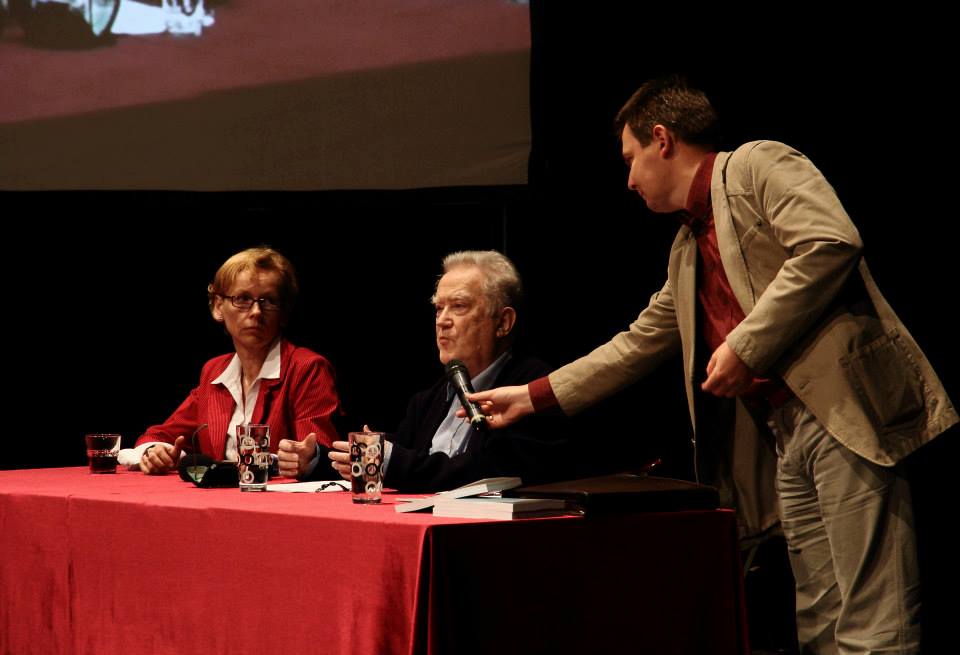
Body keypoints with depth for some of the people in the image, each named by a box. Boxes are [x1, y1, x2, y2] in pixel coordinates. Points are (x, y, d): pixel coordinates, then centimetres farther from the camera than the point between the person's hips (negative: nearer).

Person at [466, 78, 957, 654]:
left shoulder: (758, 165, 0)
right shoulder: (687, 252, 26)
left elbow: (832, 243, -16)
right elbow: (636, 346, 34)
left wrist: (747, 346, -15)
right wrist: (533, 396, 33)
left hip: (846, 406, -9)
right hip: (788, 433, 9)